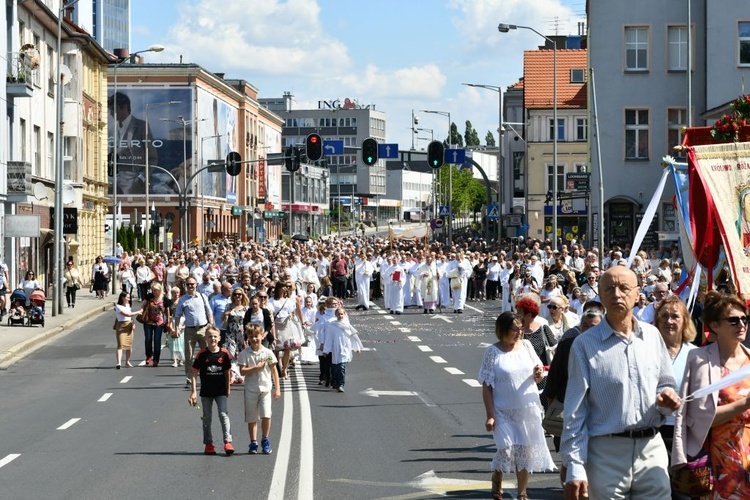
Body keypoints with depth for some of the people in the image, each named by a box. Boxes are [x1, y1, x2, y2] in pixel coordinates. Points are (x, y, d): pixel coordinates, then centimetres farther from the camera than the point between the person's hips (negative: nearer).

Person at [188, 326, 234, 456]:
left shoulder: (224, 353, -2)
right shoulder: (202, 354, -5)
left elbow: (227, 372, 9)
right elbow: (194, 373, -3)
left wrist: (228, 389, 13)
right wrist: (193, 392, -8)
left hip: (221, 391, -1)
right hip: (206, 391, 1)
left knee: (224, 414, -11)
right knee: (207, 417, 9)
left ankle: (228, 442, -12)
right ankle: (209, 444, 18)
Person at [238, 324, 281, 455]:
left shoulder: (268, 352, 1)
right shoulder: (245, 353, -1)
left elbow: (274, 371, 4)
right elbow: (242, 371, -8)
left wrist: (277, 388, 2)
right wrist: (256, 368, -16)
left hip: (265, 388, 0)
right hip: (251, 389, 0)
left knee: (266, 415, -12)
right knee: (251, 418, 4)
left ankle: (265, 440, 6)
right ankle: (253, 443, 15)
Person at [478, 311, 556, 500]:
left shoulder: (526, 346, 4)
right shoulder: (493, 352, -6)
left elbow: (537, 378, 13)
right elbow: (486, 387, -6)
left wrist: (538, 374, -11)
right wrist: (490, 415, -12)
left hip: (528, 410, 4)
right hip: (504, 412, -4)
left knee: (526, 452, 6)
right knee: (506, 450, -13)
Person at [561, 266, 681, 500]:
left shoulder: (652, 335, 8)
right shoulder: (585, 344, -4)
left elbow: (665, 383, 19)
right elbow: (575, 412, -5)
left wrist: (667, 396, -6)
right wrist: (575, 467, -10)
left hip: (652, 449, 3)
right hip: (607, 454, -3)